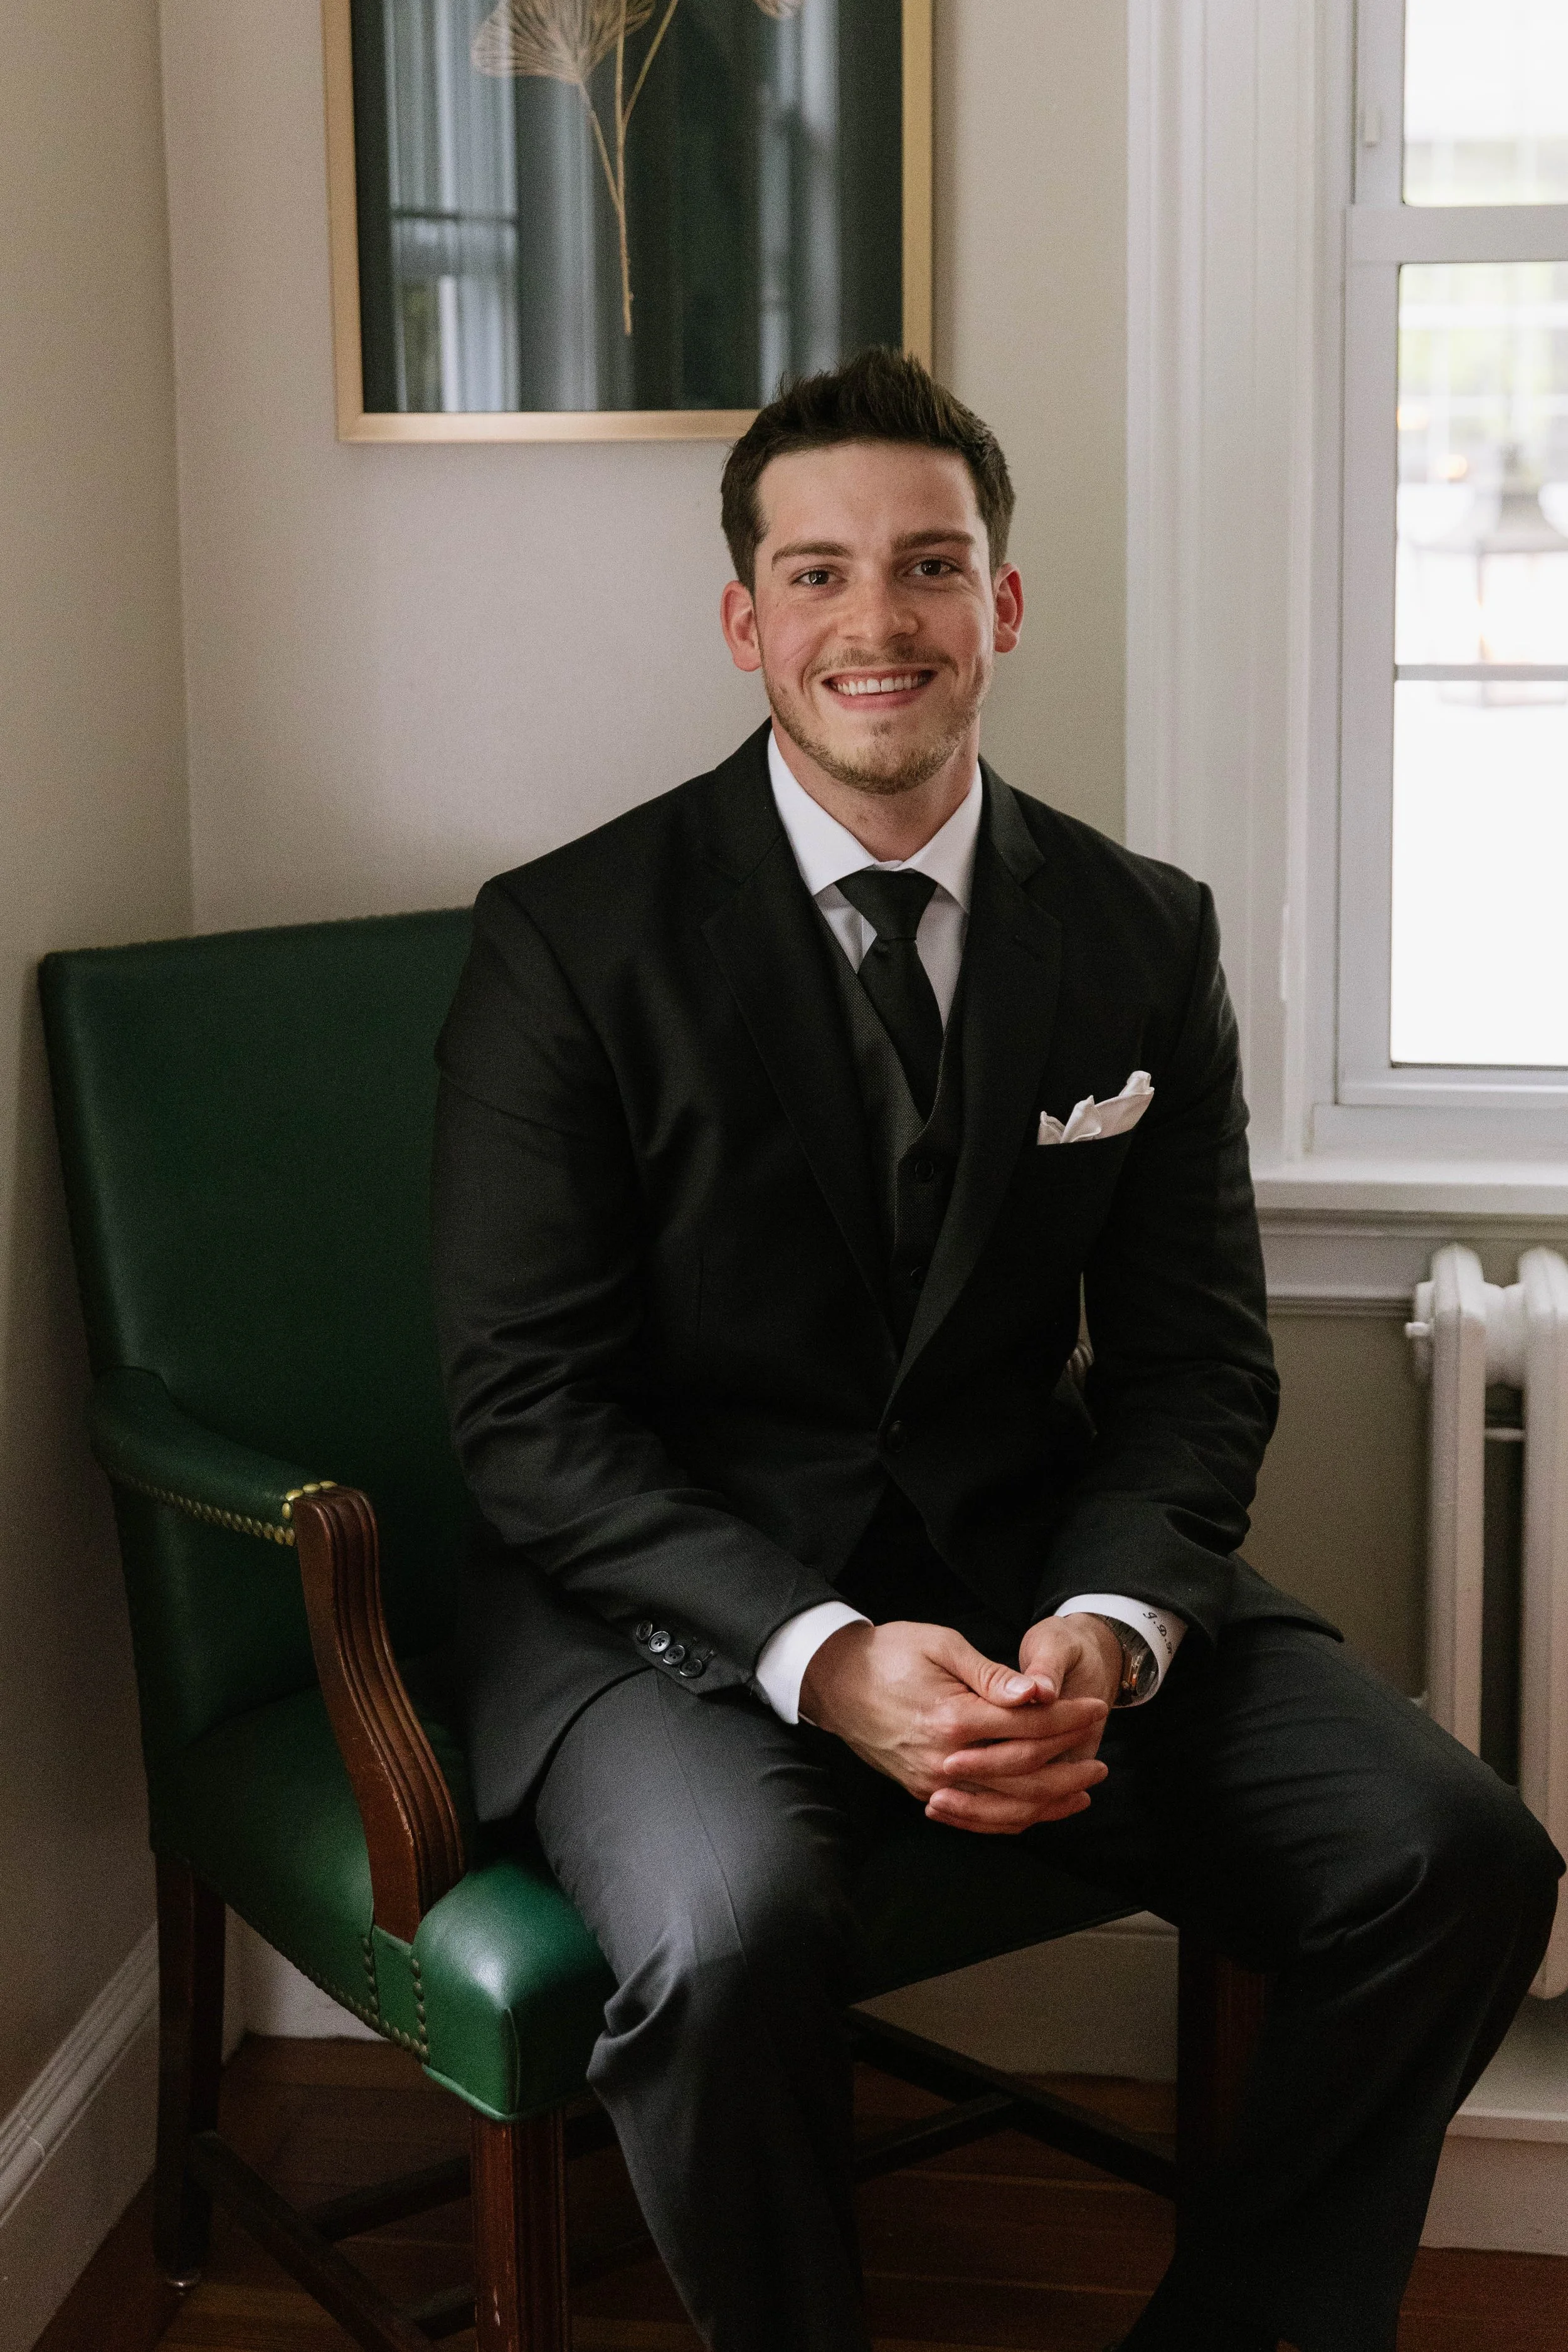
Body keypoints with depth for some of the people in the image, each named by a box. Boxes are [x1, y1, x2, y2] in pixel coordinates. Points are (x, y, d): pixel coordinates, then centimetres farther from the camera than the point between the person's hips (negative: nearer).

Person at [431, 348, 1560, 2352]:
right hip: (684, 1592, -3)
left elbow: (1194, 1361, 5)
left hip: (1031, 1564, 4)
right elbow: (525, 1407, -9)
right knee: (731, 1936, -34)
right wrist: (823, 1655, -23)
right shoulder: (571, 938, -5)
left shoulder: (1145, 938, 5)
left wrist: (1107, 1628, -17)